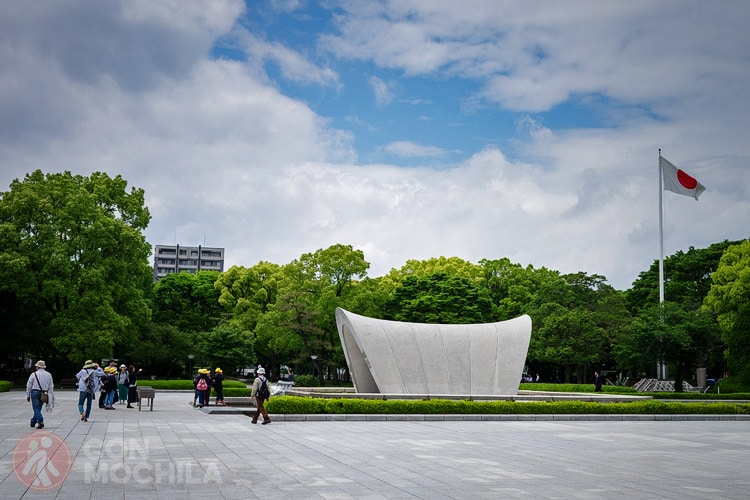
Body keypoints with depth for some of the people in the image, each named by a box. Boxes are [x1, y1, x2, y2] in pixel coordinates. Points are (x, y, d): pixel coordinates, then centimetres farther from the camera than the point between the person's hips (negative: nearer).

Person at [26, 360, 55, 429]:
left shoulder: (34, 374, -1)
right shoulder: (49, 375, 9)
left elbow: (29, 385, 1)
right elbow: (51, 386, 8)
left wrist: (28, 395, 8)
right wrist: (50, 397, 11)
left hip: (35, 392, -4)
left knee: (36, 409, -6)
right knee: (38, 408, 17)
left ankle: (40, 422, -23)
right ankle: (33, 422, 25)